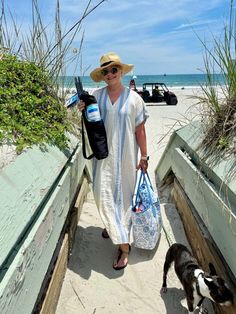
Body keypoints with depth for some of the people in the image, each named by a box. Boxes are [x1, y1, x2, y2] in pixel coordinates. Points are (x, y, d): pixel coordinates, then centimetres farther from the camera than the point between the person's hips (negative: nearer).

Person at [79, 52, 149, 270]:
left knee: (123, 195, 4)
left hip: (126, 156, -2)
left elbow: (140, 129, -1)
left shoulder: (133, 98, -4)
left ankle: (123, 245, 17)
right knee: (103, 194, 2)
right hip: (104, 154, 3)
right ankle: (120, 237, 24)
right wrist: (84, 112, -8)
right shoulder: (97, 96, 2)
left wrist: (144, 156, -1)